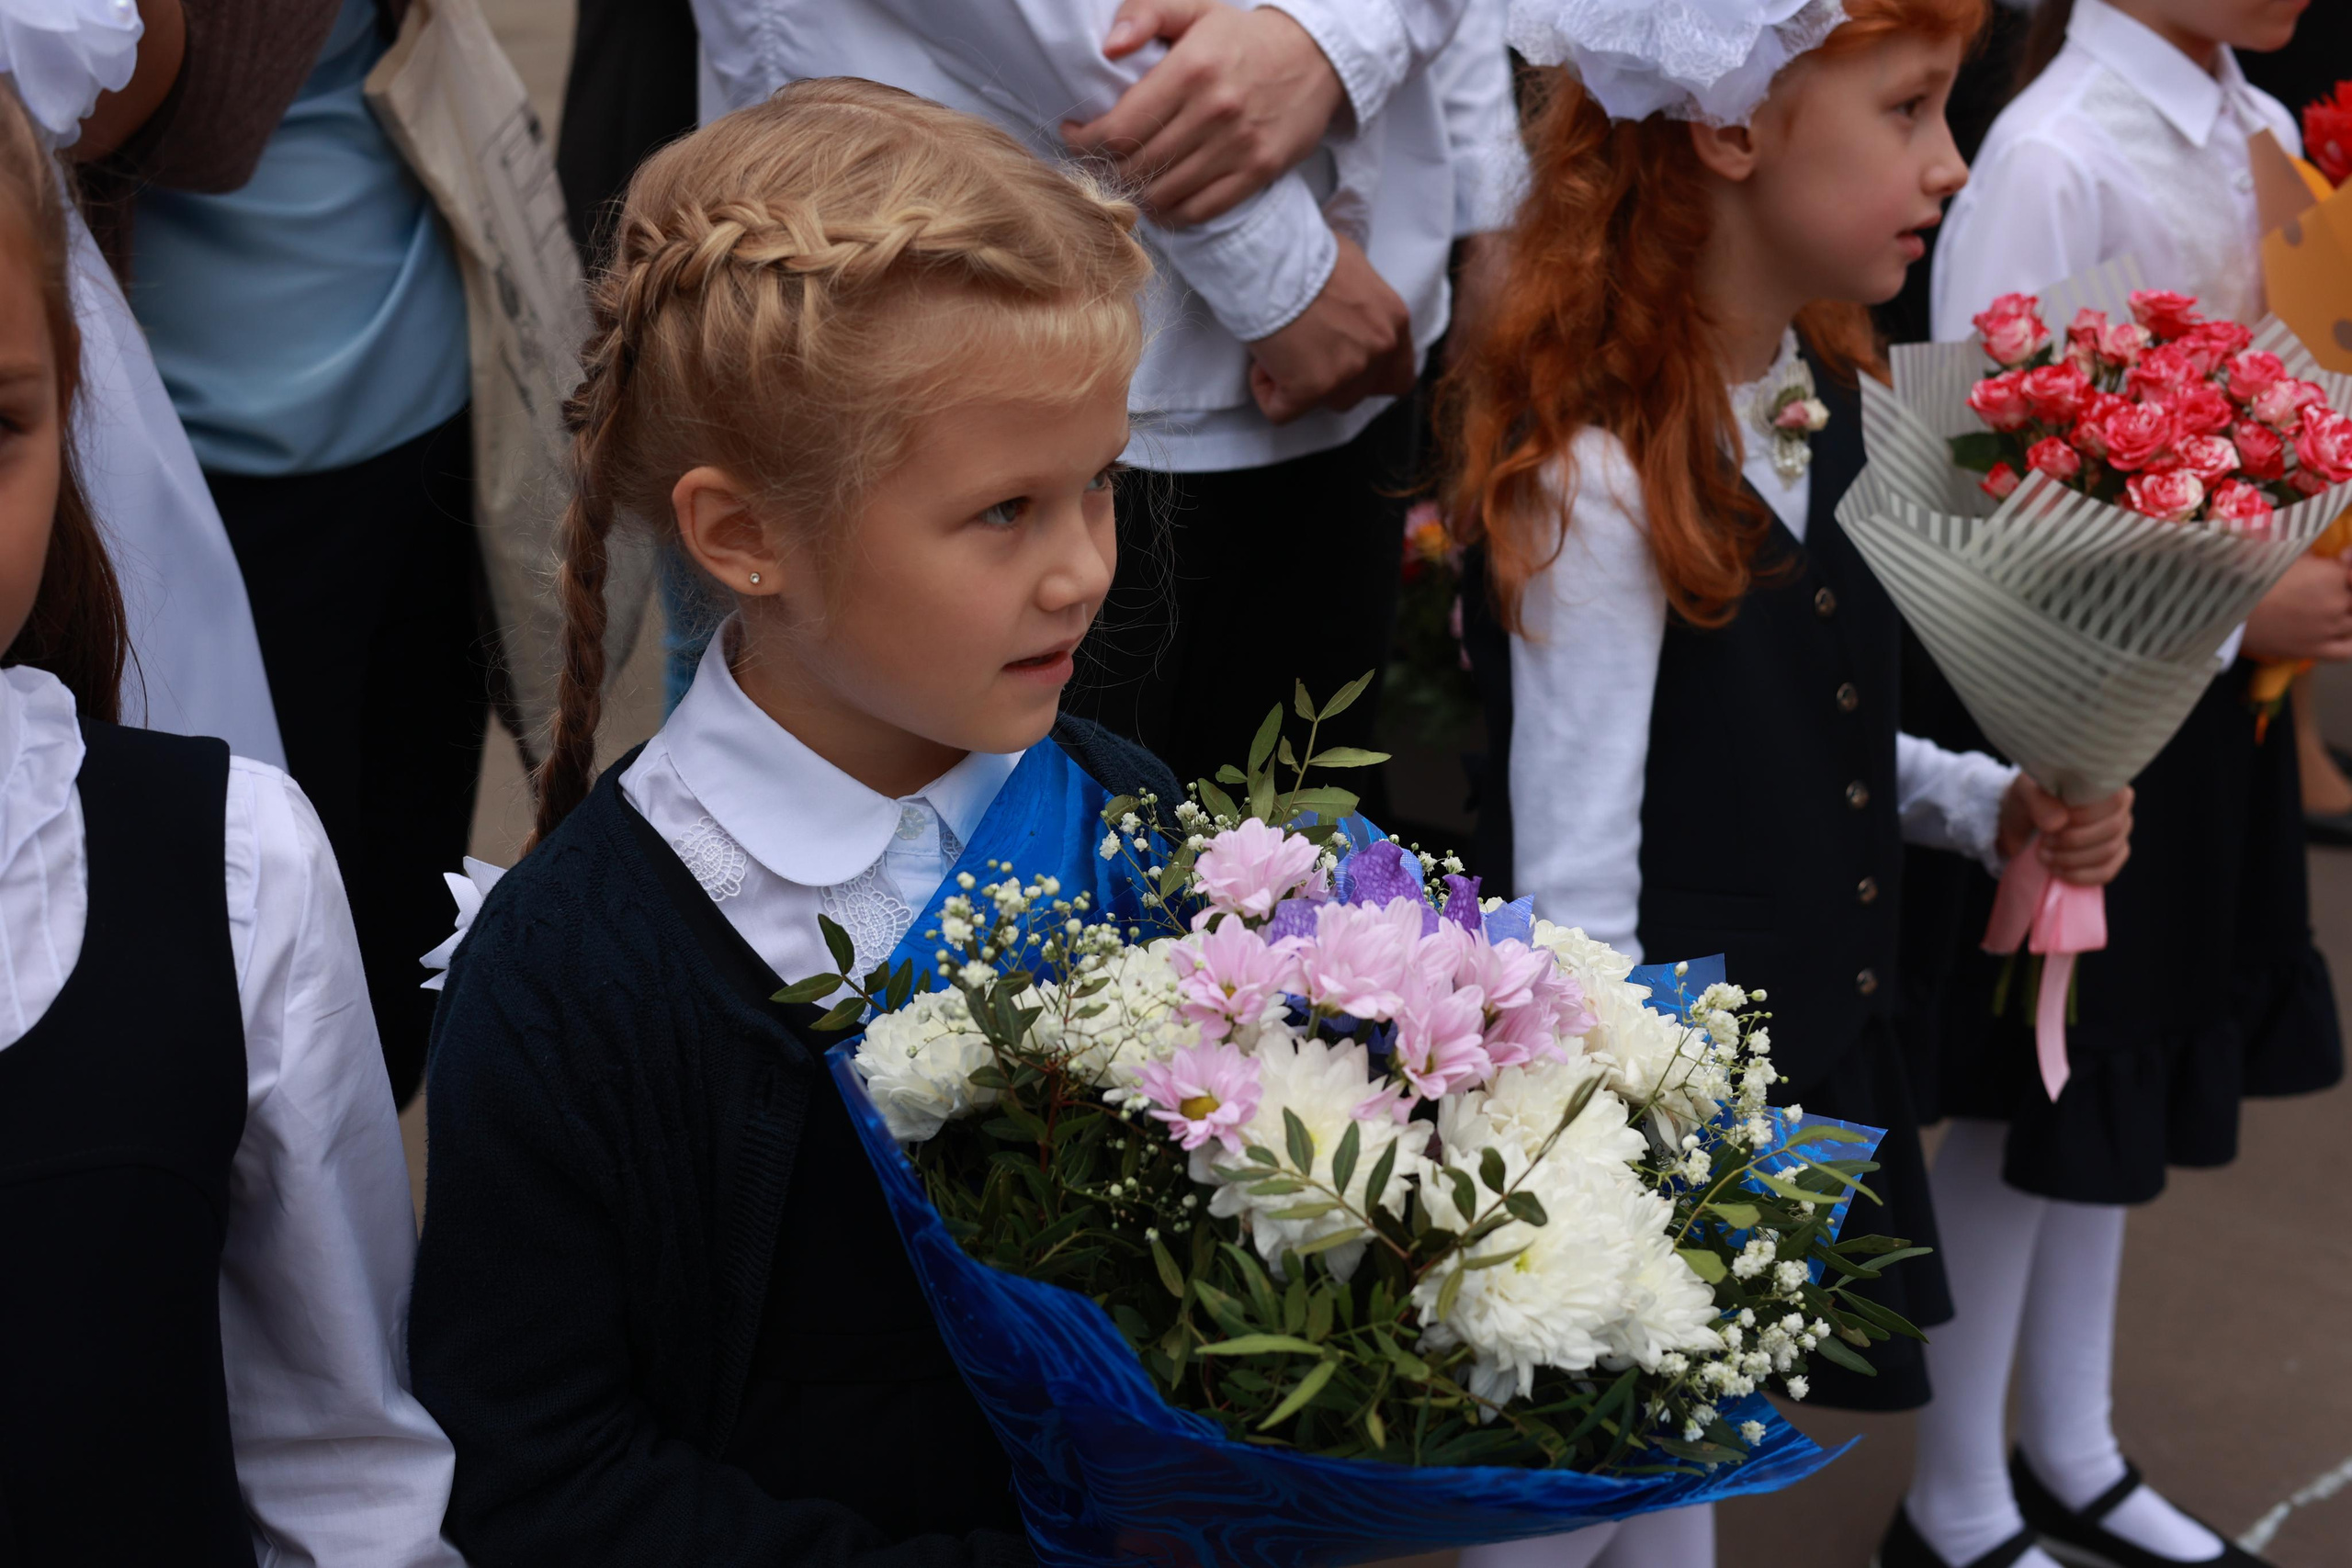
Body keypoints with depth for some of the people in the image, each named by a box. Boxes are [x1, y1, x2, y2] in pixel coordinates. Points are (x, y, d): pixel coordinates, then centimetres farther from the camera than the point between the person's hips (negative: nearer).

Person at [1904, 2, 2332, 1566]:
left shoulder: (2260, 131, 5)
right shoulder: (2056, 156, -19)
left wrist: (2287, 585, -1)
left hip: (2218, 681, 7)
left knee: (2130, 1077, 19)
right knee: (2031, 1099, 6)